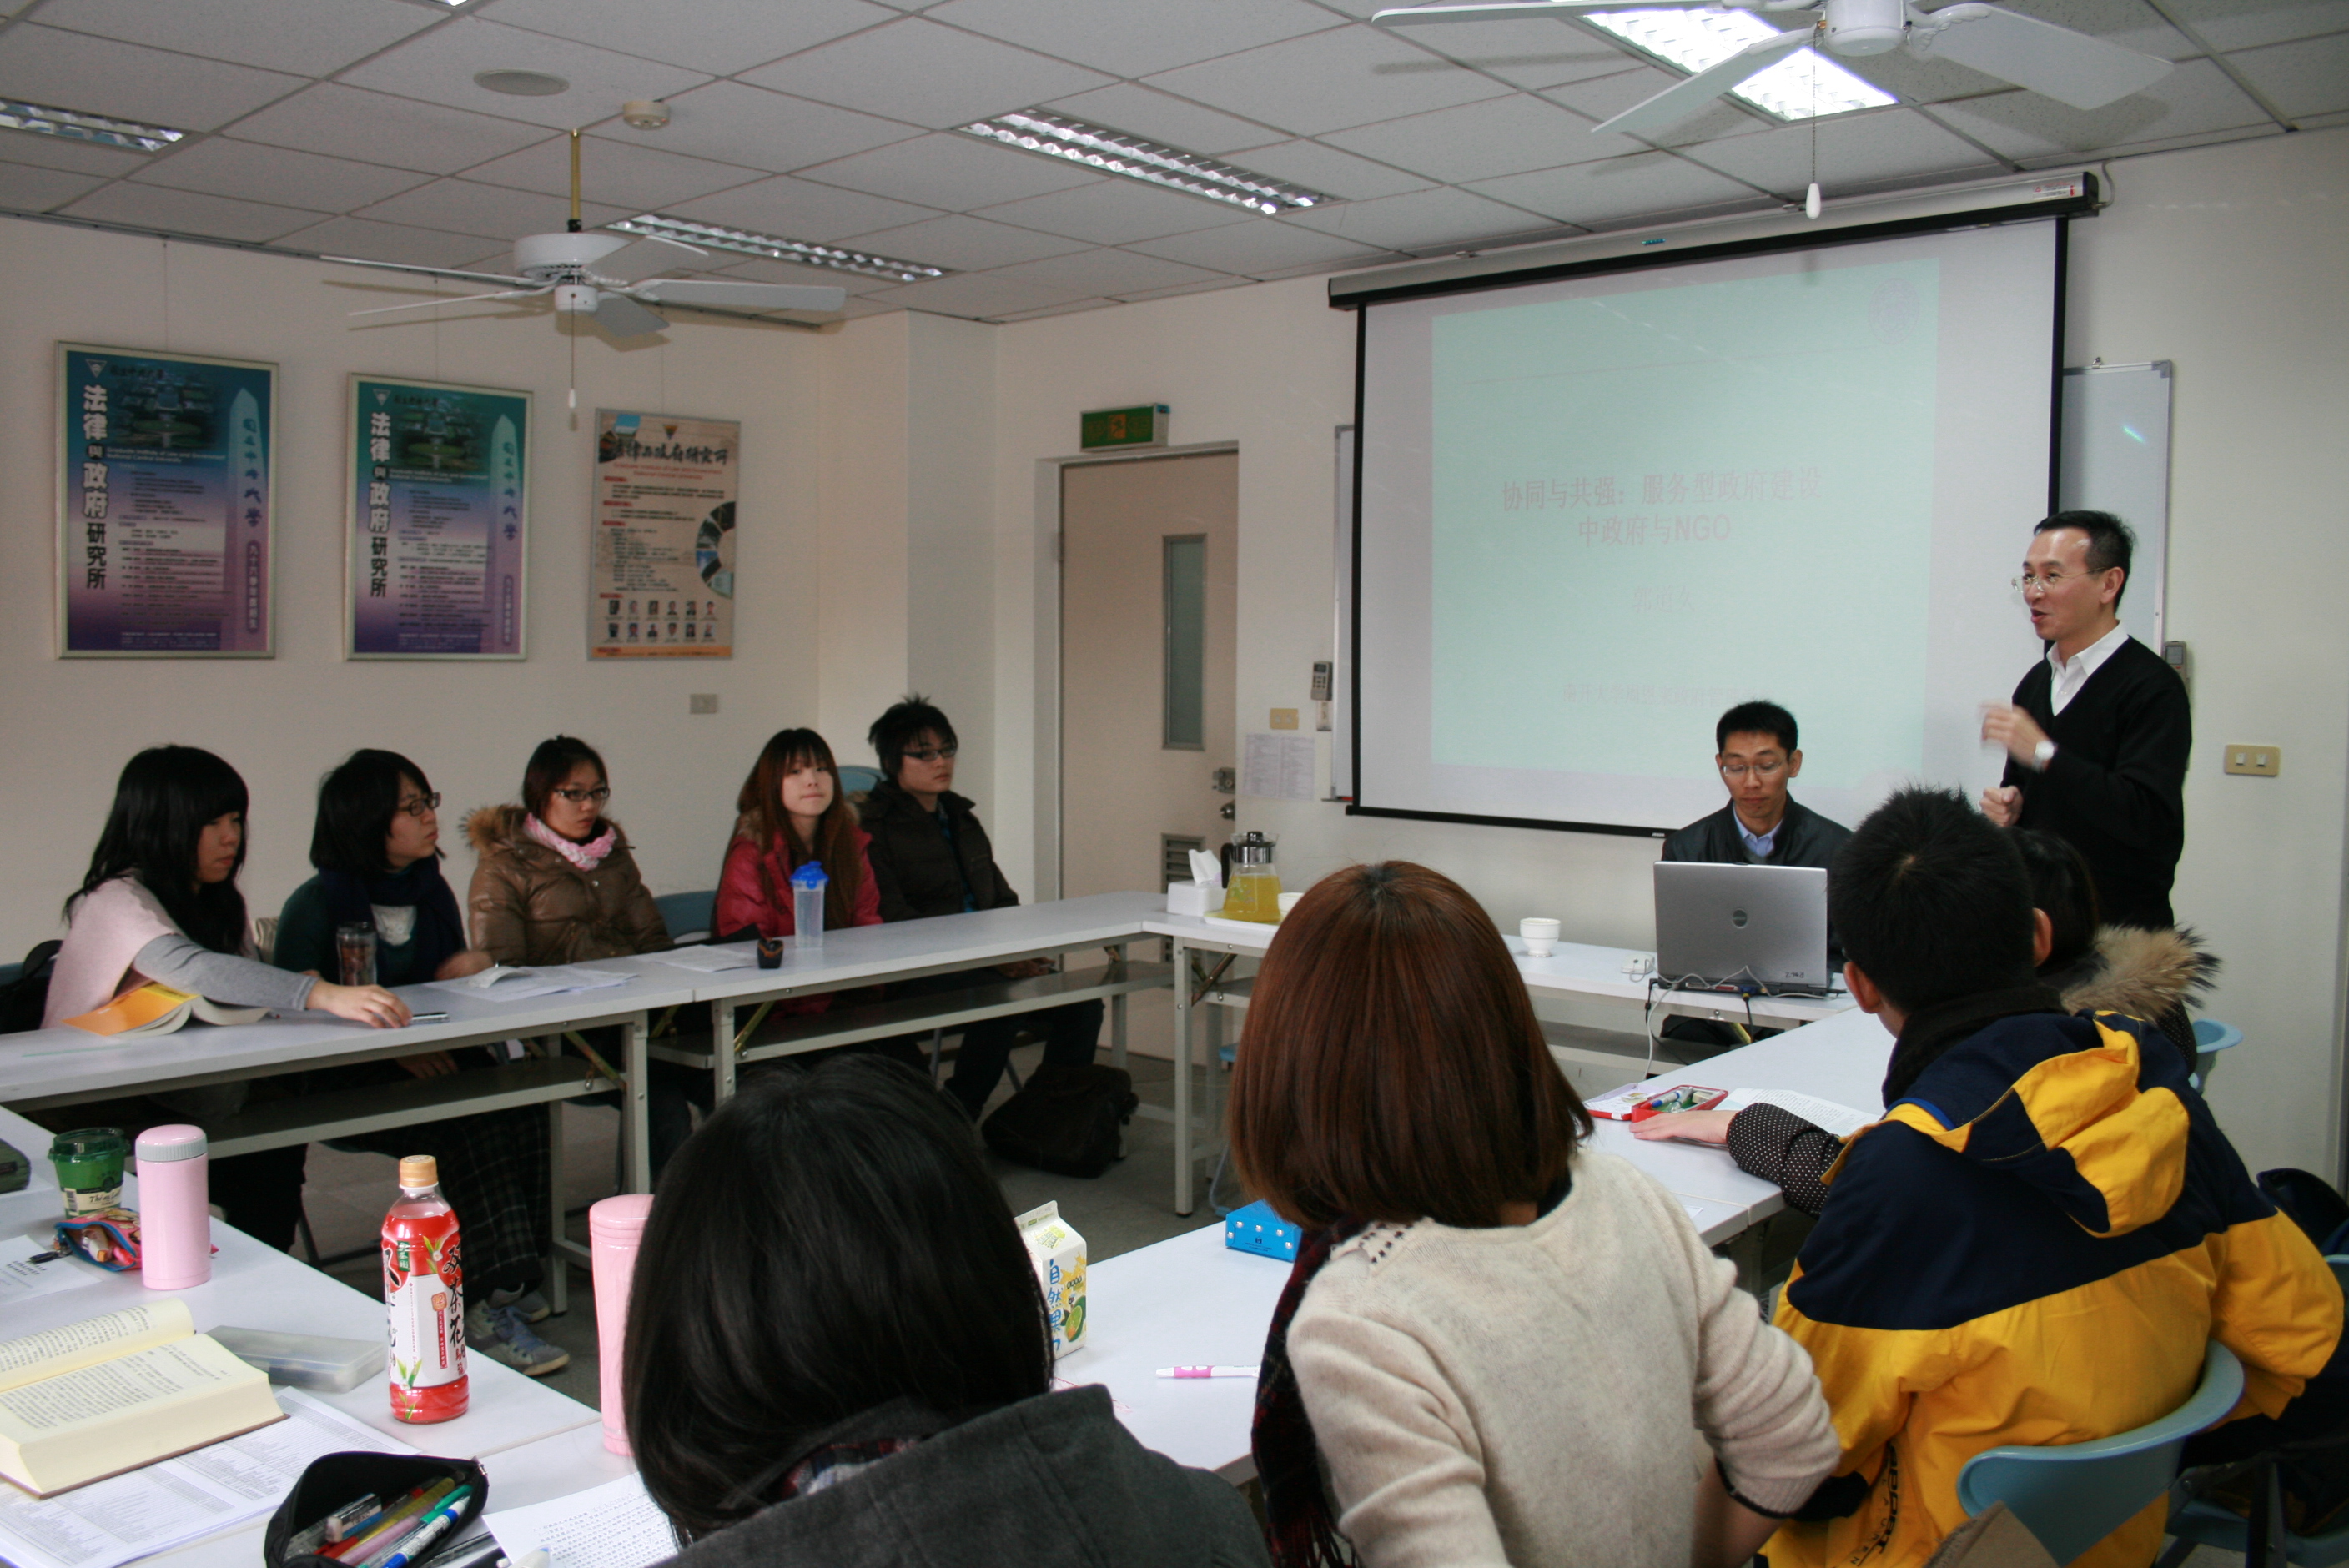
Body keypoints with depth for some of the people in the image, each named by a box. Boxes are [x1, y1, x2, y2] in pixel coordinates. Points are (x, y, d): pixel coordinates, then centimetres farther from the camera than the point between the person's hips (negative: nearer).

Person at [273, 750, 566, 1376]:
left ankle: (505, 1287, -21)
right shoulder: (318, 904, -5)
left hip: (430, 1064, 5)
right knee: (472, 1124, -32)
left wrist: (462, 973, -4)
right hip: (348, 1086, -5)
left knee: (520, 1102, -26)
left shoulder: (431, 891, 14)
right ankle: (487, 1303, -29)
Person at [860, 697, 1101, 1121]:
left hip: (987, 963, 7)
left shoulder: (962, 819, 23)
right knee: (1000, 1004, -34)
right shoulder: (875, 827, -2)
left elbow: (1002, 902, 25)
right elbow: (892, 920, -13)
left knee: (1081, 1005, -15)